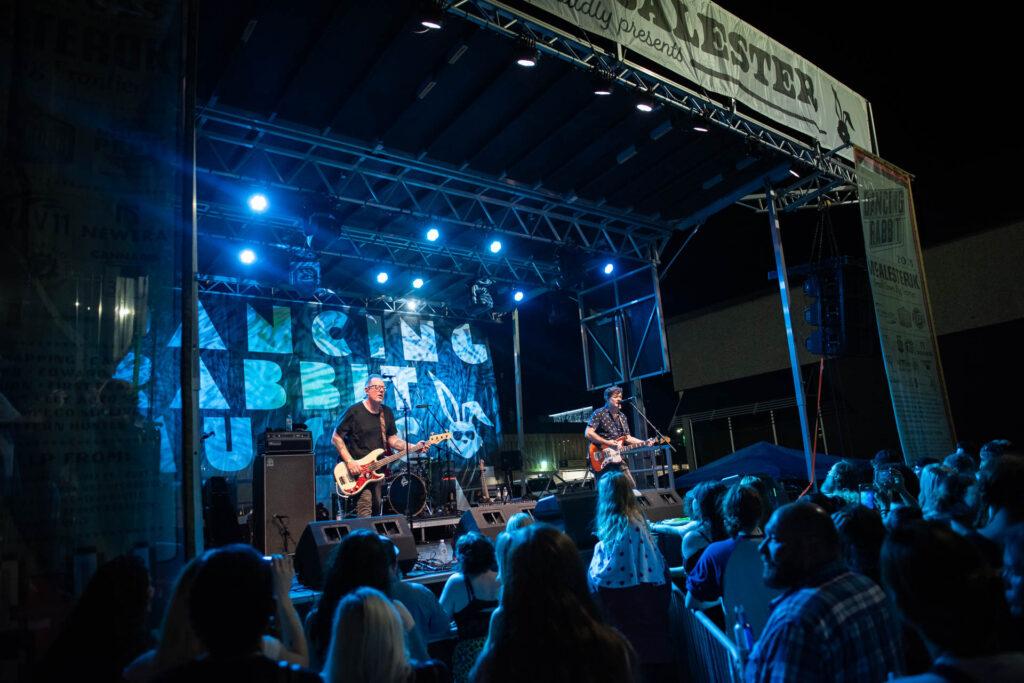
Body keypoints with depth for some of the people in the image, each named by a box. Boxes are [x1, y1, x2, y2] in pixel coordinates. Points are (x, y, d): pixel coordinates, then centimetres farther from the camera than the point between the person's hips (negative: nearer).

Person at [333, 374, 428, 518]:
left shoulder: (387, 413, 7)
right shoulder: (354, 411, -11)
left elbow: (392, 439, 11)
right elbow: (336, 438, -8)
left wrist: (413, 447, -6)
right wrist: (349, 461, -18)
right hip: (357, 469, -6)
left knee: (376, 509, 11)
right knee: (365, 509, -19)